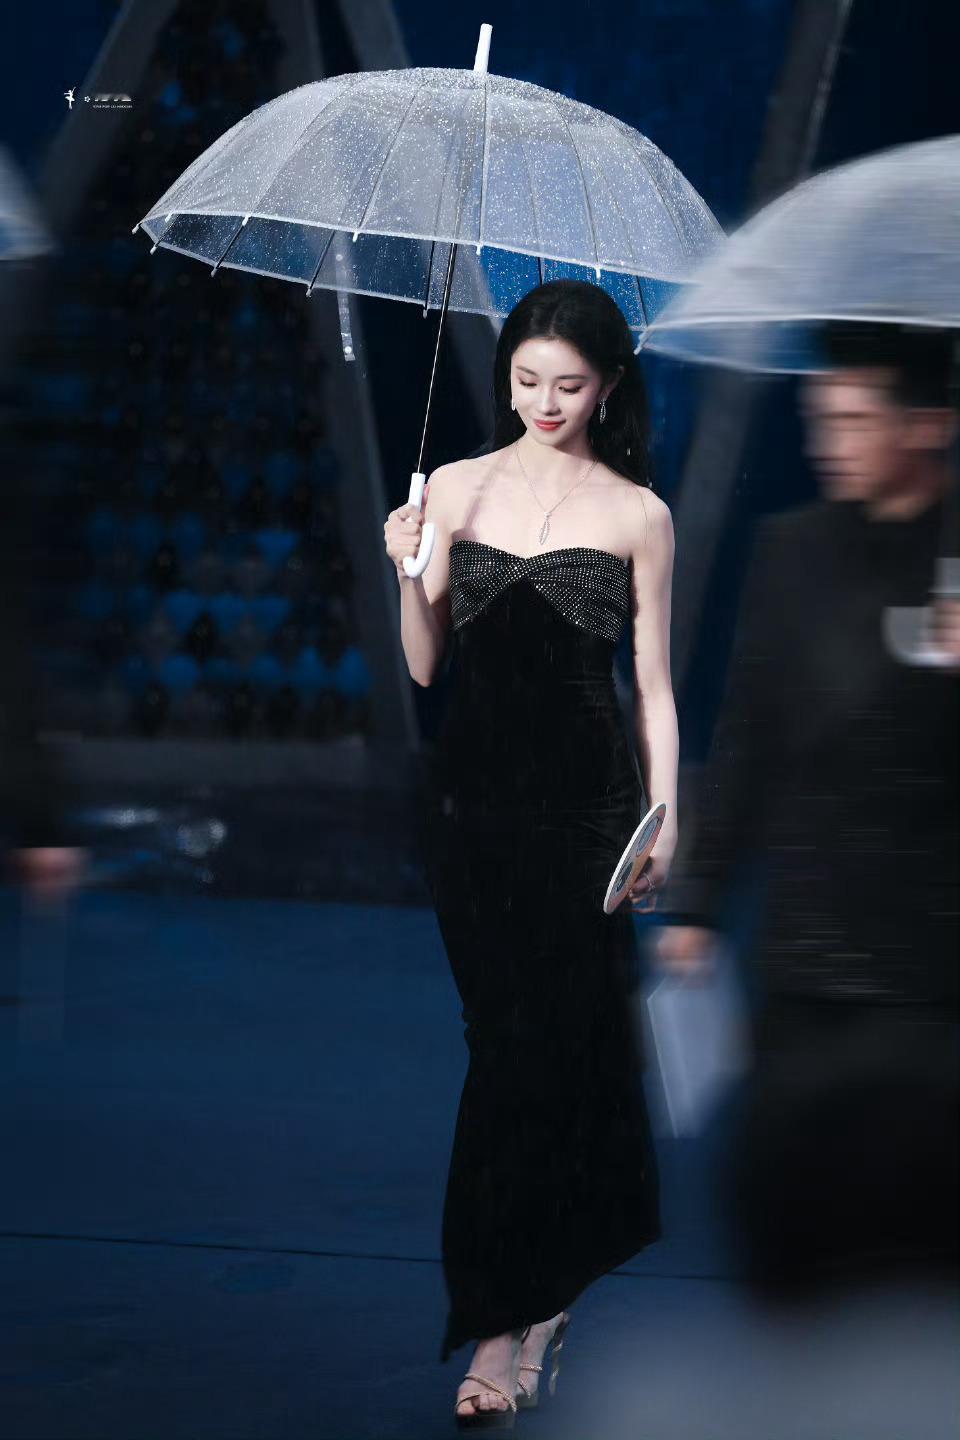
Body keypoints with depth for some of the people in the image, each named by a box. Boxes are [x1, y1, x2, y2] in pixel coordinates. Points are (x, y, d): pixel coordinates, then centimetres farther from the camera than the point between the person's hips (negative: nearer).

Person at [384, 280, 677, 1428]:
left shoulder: (637, 515, 4)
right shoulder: (455, 489, 7)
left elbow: (652, 685, 5)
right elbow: (422, 666, 7)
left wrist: (663, 816, -2)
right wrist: (409, 577, -11)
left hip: (586, 801, -2)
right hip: (472, 794, 2)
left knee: (548, 1036, -5)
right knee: (517, 1037, 2)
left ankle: (506, 1327, -3)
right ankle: (542, 1293, 16)